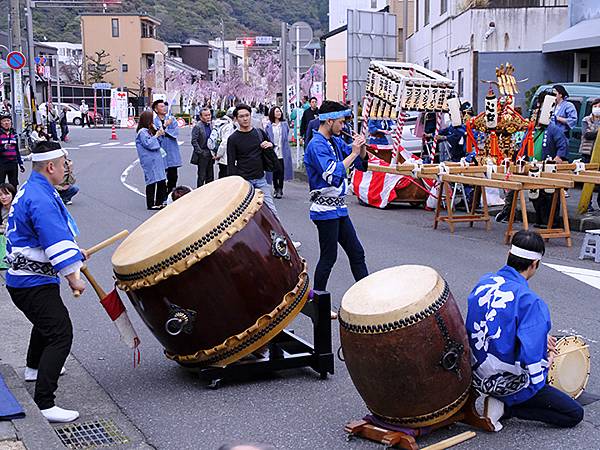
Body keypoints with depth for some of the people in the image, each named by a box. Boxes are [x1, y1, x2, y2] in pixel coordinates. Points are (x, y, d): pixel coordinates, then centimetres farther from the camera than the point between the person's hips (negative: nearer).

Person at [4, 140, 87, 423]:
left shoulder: (30, 190, 11)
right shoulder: (41, 199, -23)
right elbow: (57, 242, -27)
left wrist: (74, 252, 27)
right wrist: (73, 278, -21)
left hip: (21, 279, 11)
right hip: (34, 283, -11)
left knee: (46, 321, 33)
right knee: (61, 334, -15)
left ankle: (35, 367, 55)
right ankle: (43, 404, -17)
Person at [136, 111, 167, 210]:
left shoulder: (150, 130, 18)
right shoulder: (142, 132, -11)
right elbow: (148, 144, -18)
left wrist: (160, 134, 8)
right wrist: (157, 135, -11)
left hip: (157, 160, 9)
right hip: (149, 162, -9)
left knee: (161, 181, 8)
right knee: (151, 183, -5)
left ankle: (159, 203, 16)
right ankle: (151, 205, 1)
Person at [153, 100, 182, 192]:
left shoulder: (171, 118, 8)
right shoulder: (154, 121, -2)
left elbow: (176, 132, -4)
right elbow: (155, 135, -14)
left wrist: (165, 132, -15)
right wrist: (165, 125, -20)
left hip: (172, 152, 3)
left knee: (173, 176, 10)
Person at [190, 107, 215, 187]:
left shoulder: (211, 125, 9)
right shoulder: (197, 127, -9)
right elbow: (194, 142, -13)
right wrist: (201, 153, -16)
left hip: (210, 155, 6)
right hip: (202, 156, -6)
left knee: (210, 177, 10)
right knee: (201, 177, -1)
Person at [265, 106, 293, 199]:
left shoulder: (285, 124, 6)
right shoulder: (269, 126, 2)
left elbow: (287, 137, 10)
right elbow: (266, 139, 7)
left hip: (283, 153, 1)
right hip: (273, 152, 0)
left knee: (281, 171, -1)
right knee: (275, 171, 5)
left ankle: (280, 189, 9)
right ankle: (275, 189, 18)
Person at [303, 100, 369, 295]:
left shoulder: (336, 141, 10)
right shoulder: (317, 145, -16)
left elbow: (361, 164, 15)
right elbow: (333, 175, -28)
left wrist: (362, 147, -5)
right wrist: (353, 153, -21)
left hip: (339, 207, 9)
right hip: (325, 209, -9)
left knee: (356, 252, 11)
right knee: (328, 257, 0)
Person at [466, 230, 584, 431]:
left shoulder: (484, 282, -2)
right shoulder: (530, 301, -26)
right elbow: (531, 360, -30)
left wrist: (540, 335, 10)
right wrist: (547, 361, -6)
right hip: (508, 382, -8)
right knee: (575, 414, 7)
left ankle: (500, 402, 15)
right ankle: (506, 406, -3)